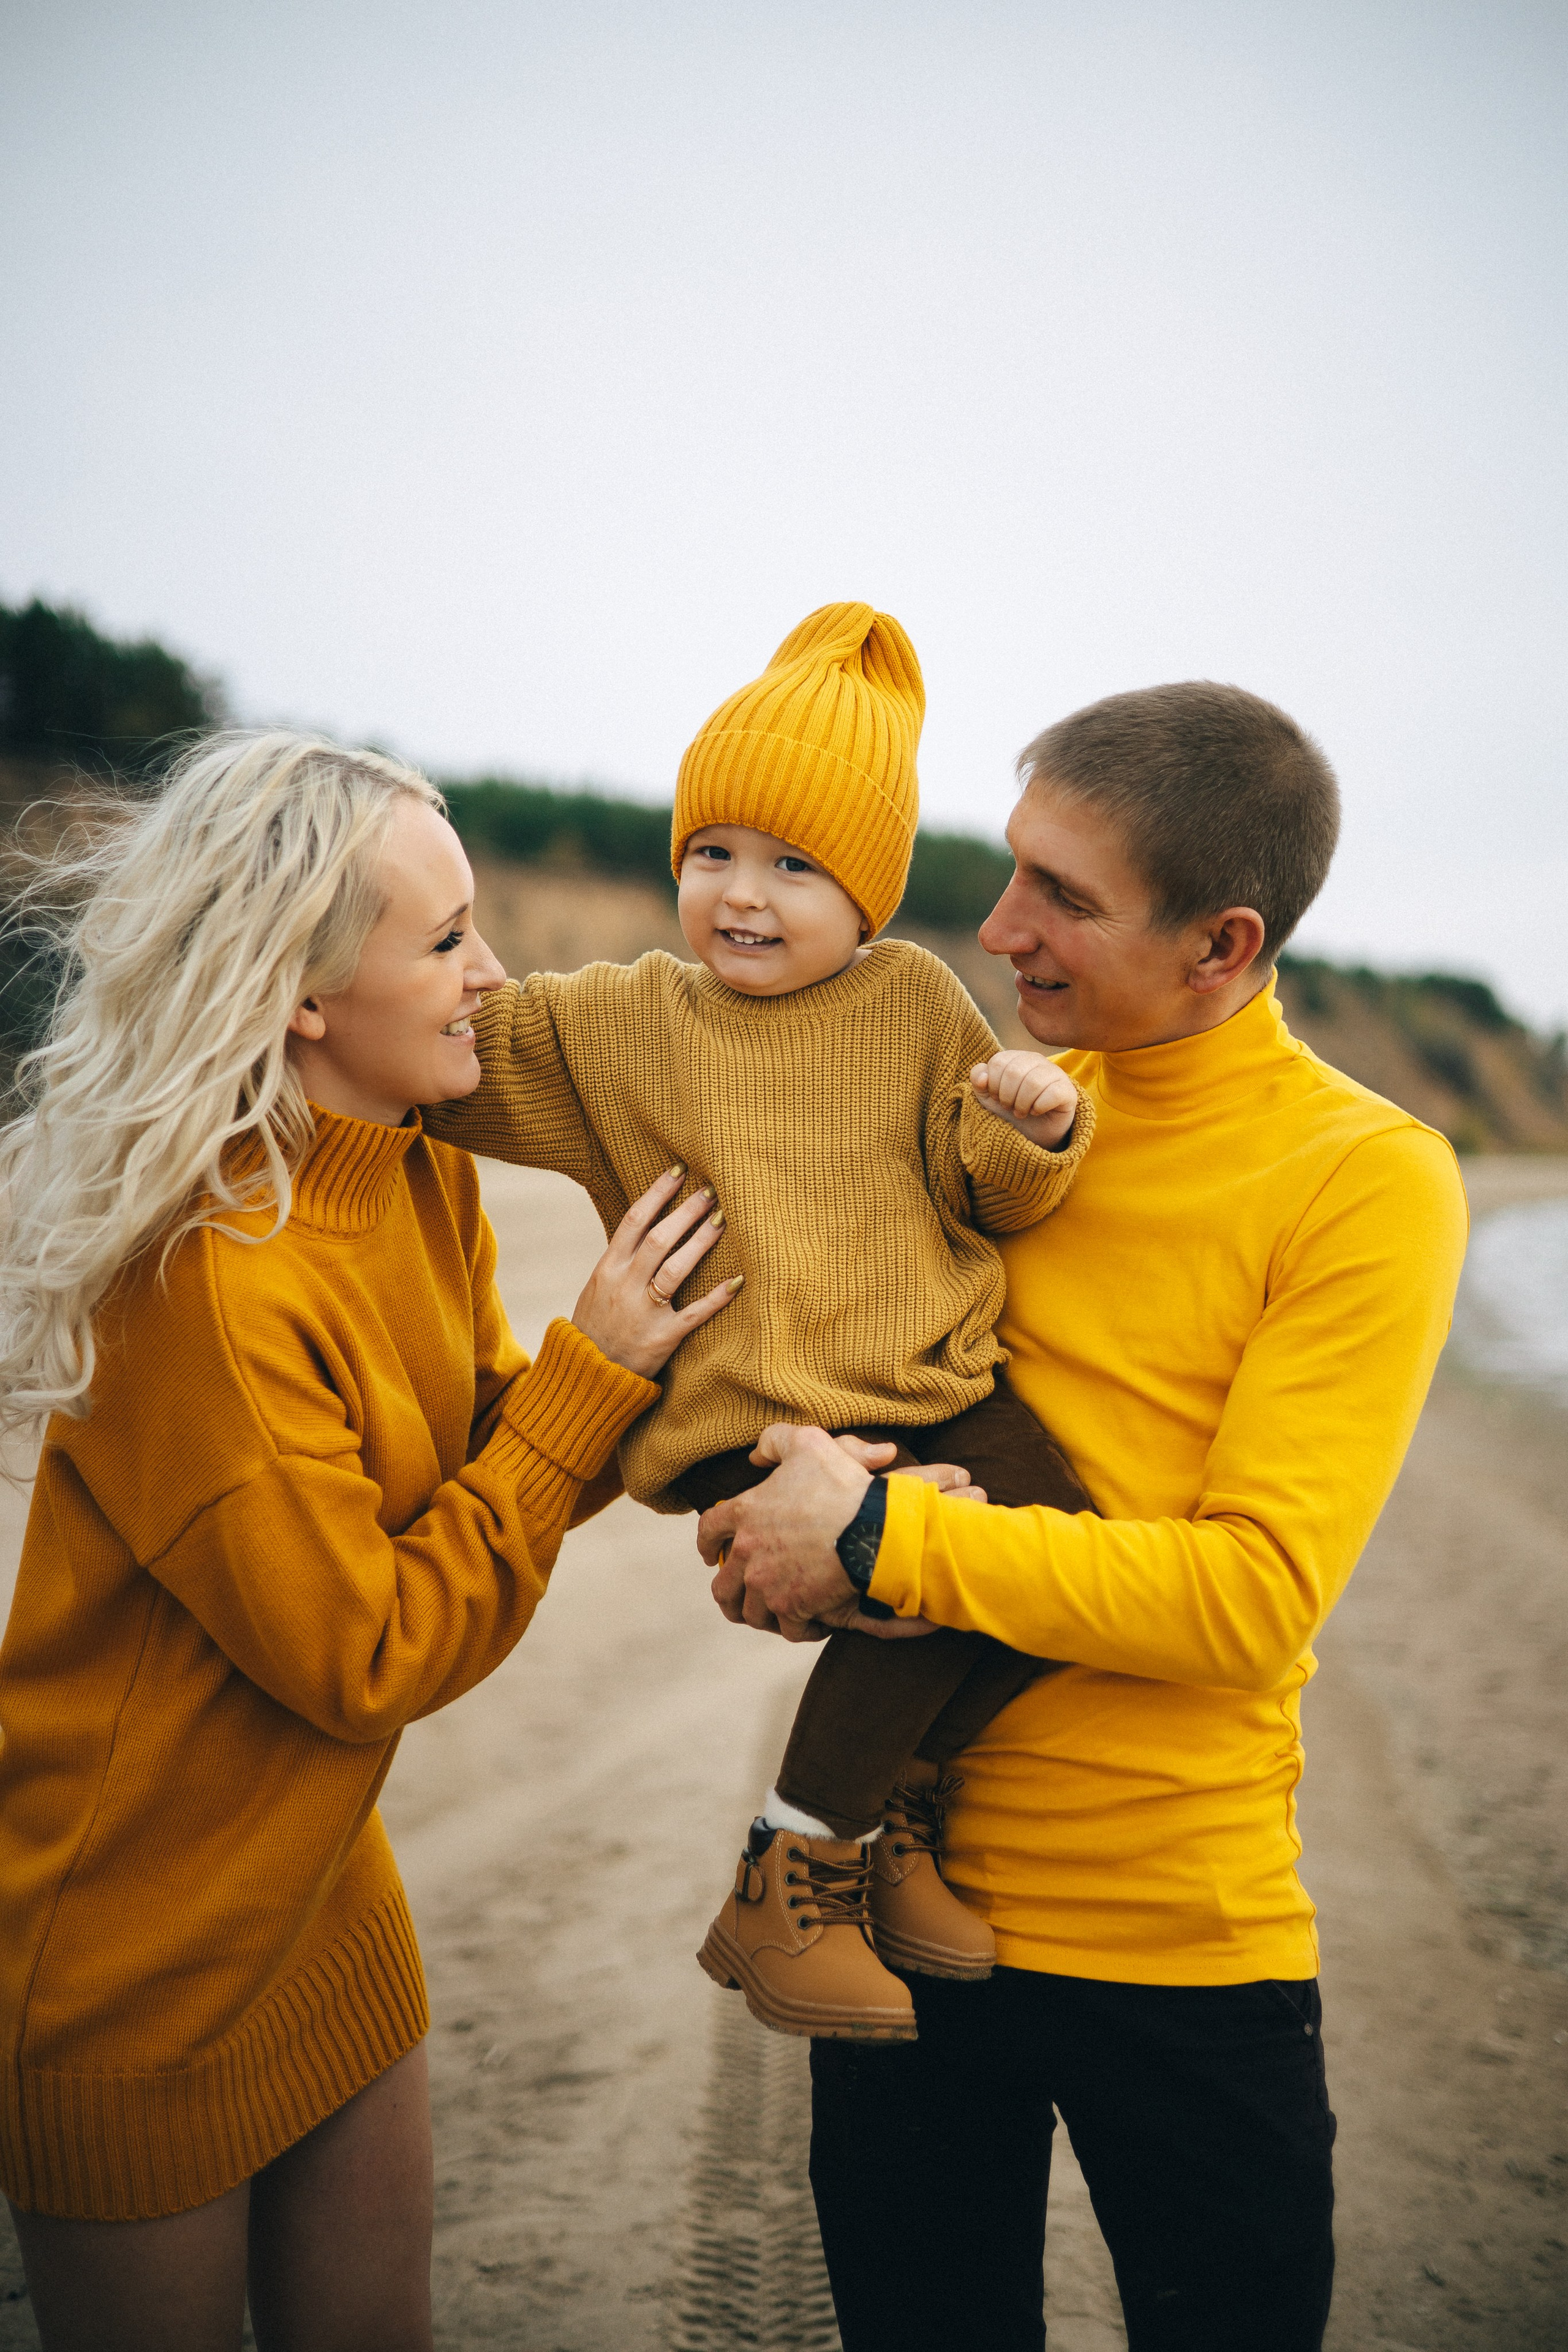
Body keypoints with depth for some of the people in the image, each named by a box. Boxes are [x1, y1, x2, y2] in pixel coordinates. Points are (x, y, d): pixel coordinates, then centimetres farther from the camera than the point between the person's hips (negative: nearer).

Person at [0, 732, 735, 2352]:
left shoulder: (421, 1179, -4)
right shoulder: (205, 1279, -30)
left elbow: (475, 1462, 1)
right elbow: (371, 1655, -24)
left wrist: (669, 1382, -14)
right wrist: (590, 1376, -22)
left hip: (316, 1891, 7)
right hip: (132, 1970, -7)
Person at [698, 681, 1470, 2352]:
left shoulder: (1368, 1176, -12)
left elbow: (1254, 1593, -19)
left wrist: (882, 1542, -22)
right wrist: (751, 1506, -9)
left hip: (1184, 1941, -4)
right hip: (906, 1884, 4)